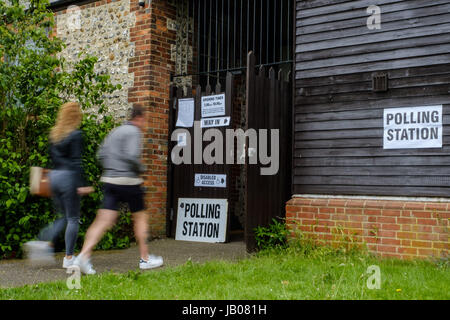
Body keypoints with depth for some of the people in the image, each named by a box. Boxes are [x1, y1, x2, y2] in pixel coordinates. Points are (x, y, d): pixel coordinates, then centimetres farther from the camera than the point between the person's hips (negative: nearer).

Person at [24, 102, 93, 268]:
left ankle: (46, 243, 2)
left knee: (64, 216, 19)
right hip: (68, 177, -7)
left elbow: (52, 156, 14)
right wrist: (81, 185, -15)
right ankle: (69, 257, 6)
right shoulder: (75, 135, -12)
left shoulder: (54, 133, 10)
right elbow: (76, 161, -16)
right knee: (73, 218, 3)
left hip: (54, 175, 7)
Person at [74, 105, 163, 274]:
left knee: (103, 220, 1)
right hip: (128, 181, -7)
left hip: (109, 180, 7)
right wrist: (140, 169, -4)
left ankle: (84, 255, -13)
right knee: (141, 217, 9)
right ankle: (145, 259, 17)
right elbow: (132, 156, -21)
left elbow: (101, 154, 15)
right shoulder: (133, 132, -8)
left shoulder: (115, 131, 17)